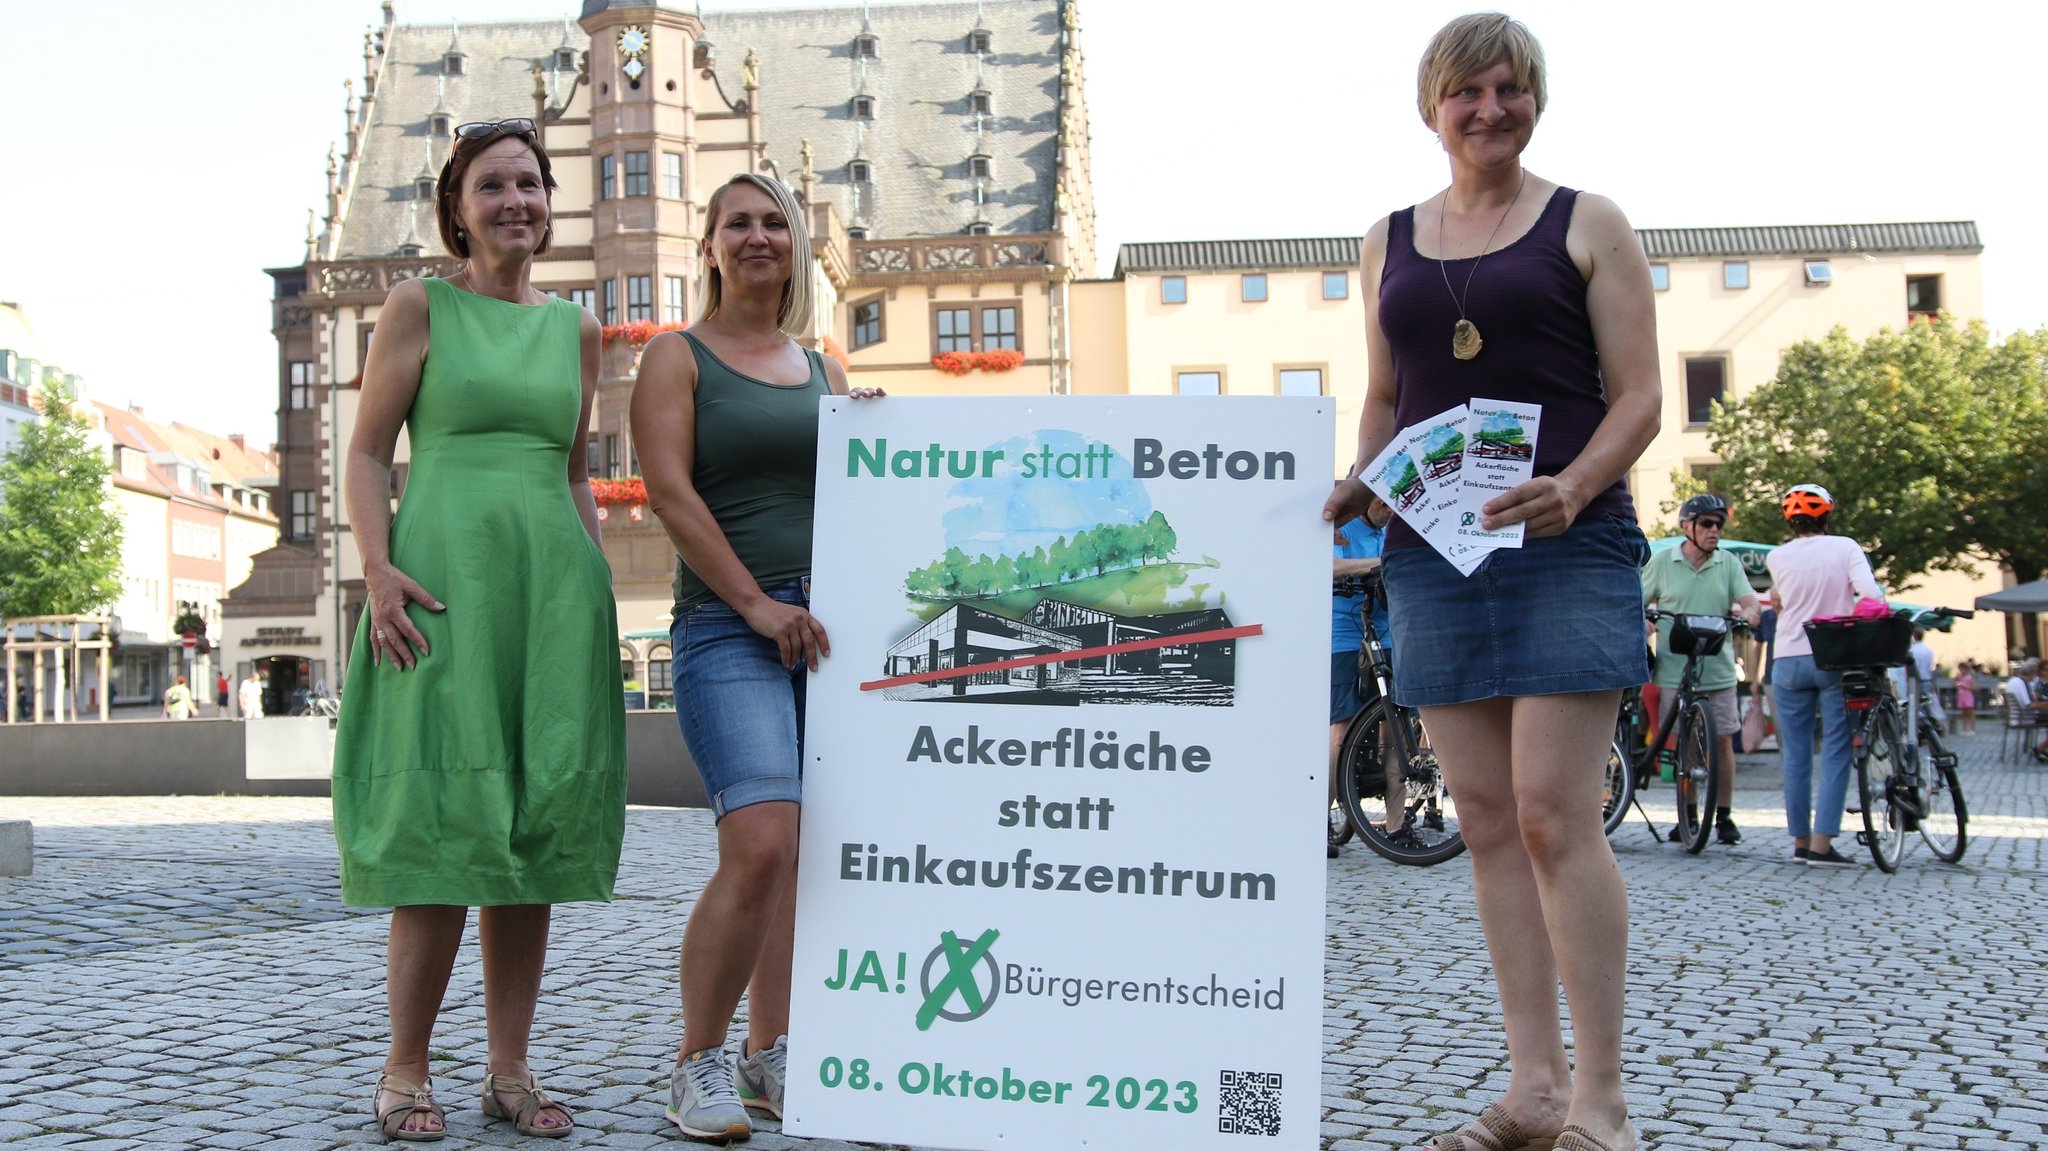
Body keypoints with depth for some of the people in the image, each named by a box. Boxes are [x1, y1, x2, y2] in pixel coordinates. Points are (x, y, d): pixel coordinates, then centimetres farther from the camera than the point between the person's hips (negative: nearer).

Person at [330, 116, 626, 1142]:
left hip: (553, 589, 4)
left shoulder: (574, 327, 16)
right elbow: (368, 452, 1)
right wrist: (379, 569, -12)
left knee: (536, 825, 3)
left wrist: (597, 589, 11)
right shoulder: (421, 306, 5)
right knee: (444, 823, -6)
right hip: (443, 582, -4)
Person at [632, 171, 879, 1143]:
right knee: (761, 844, -19)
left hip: (829, 624, 6)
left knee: (807, 855, 5)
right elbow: (668, 490, -7)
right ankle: (697, 1063, -3)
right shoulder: (676, 357, 4)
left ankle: (769, 1055, 16)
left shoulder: (824, 370, 19)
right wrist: (757, 604, -13)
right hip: (728, 627, -5)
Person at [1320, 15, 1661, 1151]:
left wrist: (1571, 488, -18)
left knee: (1554, 814, -11)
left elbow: (1639, 394, 0)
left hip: (1567, 547, -4)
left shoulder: (1587, 225, 6)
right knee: (1487, 820, 3)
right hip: (1430, 550, 4)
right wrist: (1356, 486, 1)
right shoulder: (1390, 242, 17)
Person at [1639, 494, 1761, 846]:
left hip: (1718, 669, 1)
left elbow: (1750, 605, -1)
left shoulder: (1728, 563, 7)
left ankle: (1724, 816, 11)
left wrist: (1747, 616, -24)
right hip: (1675, 669, -1)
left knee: (1722, 740, 1)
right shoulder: (1661, 562, 4)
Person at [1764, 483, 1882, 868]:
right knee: (1836, 752, 0)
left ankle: (1801, 841, 12)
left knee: (1796, 756, 8)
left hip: (1789, 661, 2)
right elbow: (1870, 596, -14)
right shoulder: (1844, 547, -2)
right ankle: (1821, 843, -8)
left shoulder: (1778, 557, 2)